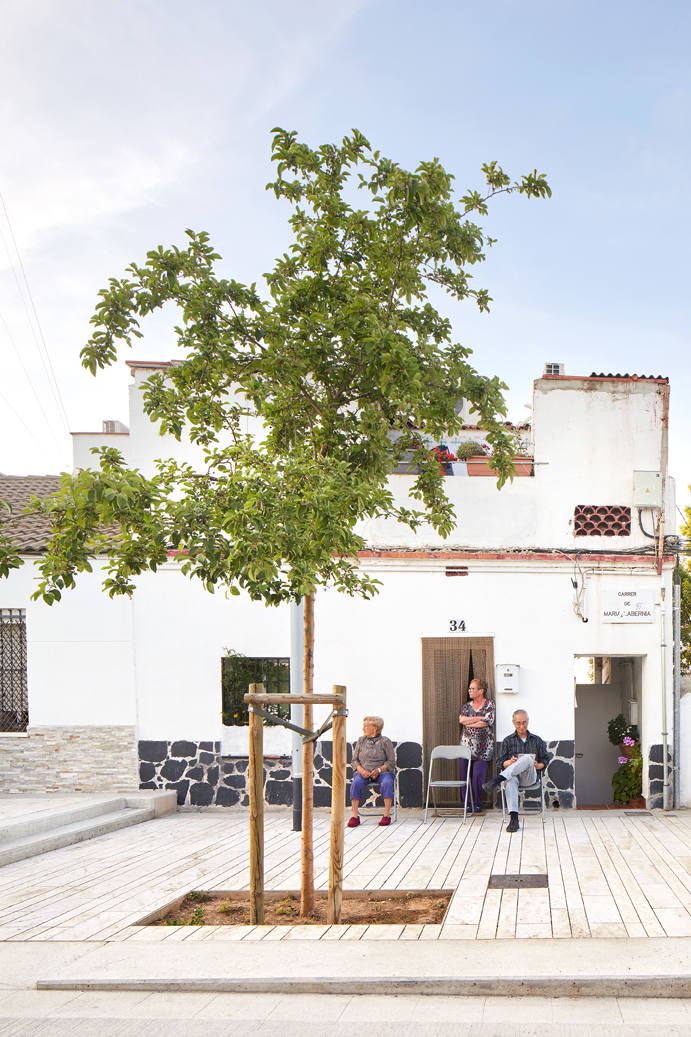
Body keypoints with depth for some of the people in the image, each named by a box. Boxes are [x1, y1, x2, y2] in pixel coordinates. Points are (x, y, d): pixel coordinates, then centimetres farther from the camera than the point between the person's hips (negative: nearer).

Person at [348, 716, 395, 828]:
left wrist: (378, 770, -17)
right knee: (356, 783, -30)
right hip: (363, 771, 2)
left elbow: (390, 762, 0)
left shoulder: (385, 741, 3)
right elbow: (355, 760, 11)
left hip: (382, 771, -2)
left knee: (386, 783, -35)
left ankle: (387, 815, -31)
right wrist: (362, 770, -9)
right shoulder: (361, 741, 13)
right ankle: (354, 816, -30)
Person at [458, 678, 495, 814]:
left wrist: (469, 723, -4)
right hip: (466, 745, 4)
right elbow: (462, 719, -4)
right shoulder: (467, 706, 14)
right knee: (465, 775, -1)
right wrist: (480, 718, -9)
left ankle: (477, 803, 4)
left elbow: (487, 722, -11)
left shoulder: (489, 704, 2)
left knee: (478, 775, -9)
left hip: (482, 748, -4)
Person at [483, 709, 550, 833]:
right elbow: (500, 762, 12)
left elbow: (546, 759, 19)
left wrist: (538, 765, -4)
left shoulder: (537, 740, 23)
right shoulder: (508, 740, 20)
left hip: (530, 776, 1)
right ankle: (514, 819, -52)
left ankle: (496, 781, -50)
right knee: (510, 780, -42)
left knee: (527, 759, -35)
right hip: (512, 774, 0)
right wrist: (509, 762, -11)